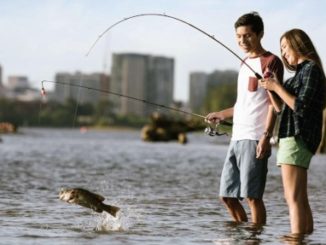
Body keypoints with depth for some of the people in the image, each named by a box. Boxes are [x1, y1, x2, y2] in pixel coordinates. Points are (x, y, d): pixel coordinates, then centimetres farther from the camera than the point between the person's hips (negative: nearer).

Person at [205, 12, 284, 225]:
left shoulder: (271, 62, -4)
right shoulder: (245, 63, 21)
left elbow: (273, 103, -12)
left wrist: (266, 135, -19)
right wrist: (222, 115, 25)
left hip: (255, 139, -9)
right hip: (237, 138, 9)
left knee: (252, 196, -8)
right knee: (227, 195, 9)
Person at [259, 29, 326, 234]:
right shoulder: (303, 71, 20)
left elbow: (301, 107, -17)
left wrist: (277, 87, -11)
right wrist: (272, 88, 12)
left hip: (297, 138, -10)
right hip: (291, 137, 10)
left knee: (294, 198, -15)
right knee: (300, 199, 10)